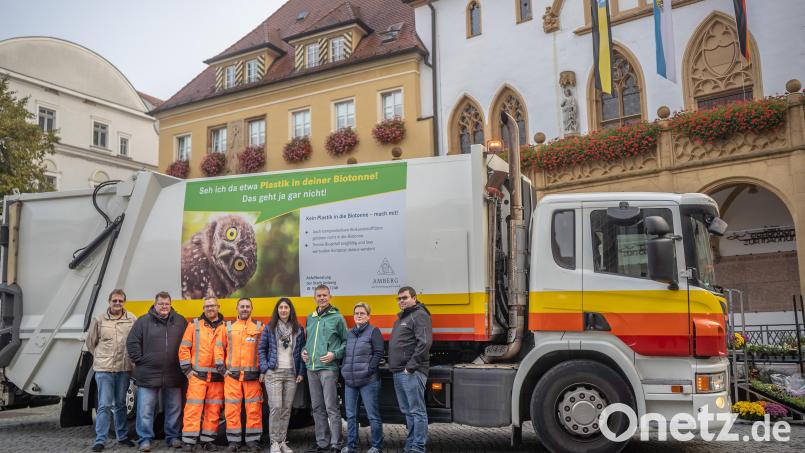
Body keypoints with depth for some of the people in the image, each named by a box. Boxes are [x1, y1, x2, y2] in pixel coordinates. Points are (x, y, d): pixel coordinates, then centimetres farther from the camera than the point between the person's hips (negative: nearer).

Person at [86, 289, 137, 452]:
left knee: (121, 404, 14)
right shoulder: (99, 320, -1)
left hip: (124, 369, 2)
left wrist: (131, 357, 1)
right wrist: (101, 358, 9)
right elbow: (91, 342, 9)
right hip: (104, 369, -2)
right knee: (104, 405, -3)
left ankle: (122, 437, 25)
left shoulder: (132, 320, -1)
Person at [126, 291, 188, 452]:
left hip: (173, 375, 2)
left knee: (174, 408, 10)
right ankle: (145, 439, 13)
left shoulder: (181, 322, 7)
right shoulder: (143, 322, 0)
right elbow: (132, 343, 0)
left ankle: (173, 436, 23)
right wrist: (139, 360, -4)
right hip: (148, 374, -2)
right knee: (146, 409, 2)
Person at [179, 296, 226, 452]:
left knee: (214, 409, 6)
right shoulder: (195, 324, 4)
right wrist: (187, 369, -4)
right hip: (197, 374, -2)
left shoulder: (225, 327, 7)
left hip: (217, 376, 2)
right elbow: (184, 348, 3)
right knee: (193, 407, -6)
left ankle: (207, 440, 16)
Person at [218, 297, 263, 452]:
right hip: (232, 374, 1)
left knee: (254, 408, 1)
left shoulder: (259, 327, 7)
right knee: (232, 407, 2)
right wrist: (221, 367, 2)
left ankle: (252, 439, 11)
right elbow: (220, 347, 10)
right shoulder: (228, 327, 10)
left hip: (253, 374, -1)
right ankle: (234, 440, 13)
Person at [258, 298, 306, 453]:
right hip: (273, 373, -2)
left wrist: (301, 372, 2)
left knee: (287, 409, 4)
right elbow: (261, 349, 5)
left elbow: (302, 352, 8)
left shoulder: (298, 330, 7)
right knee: (276, 407, -10)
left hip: (292, 374, 2)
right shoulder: (269, 328, 3)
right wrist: (264, 368, -4)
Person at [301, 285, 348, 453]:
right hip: (312, 368, 6)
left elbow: (346, 341, 1)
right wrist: (304, 350, 7)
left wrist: (335, 354, -12)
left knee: (331, 407, -6)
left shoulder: (337, 317, -1)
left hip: (328, 368, -6)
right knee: (317, 408, 11)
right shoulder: (310, 318, 14)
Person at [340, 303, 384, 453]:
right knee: (350, 415, 10)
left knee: (373, 415, 0)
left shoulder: (373, 331, -1)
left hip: (368, 381, -6)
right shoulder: (349, 333, 16)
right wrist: (344, 370, 8)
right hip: (350, 381, 6)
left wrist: (369, 370, -14)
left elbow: (379, 353, -8)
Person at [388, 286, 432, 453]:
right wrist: (395, 366, 17)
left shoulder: (419, 315, -8)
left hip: (411, 372, -10)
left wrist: (411, 366, -19)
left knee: (417, 411, -5)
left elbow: (424, 343, -19)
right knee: (407, 411, 15)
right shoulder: (401, 318, 22)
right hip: (398, 373, 10)